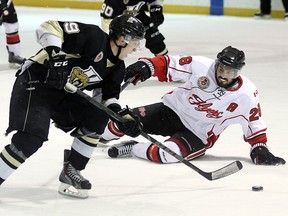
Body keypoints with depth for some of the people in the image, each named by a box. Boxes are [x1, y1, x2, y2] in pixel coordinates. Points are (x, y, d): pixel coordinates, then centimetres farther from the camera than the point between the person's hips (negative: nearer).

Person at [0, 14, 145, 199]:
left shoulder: (117, 67, 4)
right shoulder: (93, 37, -22)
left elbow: (108, 95, 9)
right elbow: (50, 27, -26)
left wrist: (118, 112, -10)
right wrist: (55, 53, -41)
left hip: (64, 93, 9)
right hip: (35, 82, -9)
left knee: (98, 118, -1)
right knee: (32, 137, -23)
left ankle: (70, 171, 8)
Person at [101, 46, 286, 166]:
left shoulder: (246, 95, -15)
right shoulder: (201, 66, -15)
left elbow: (254, 123, -4)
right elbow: (169, 65, -9)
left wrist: (260, 148, -10)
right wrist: (146, 66, -23)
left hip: (198, 135, -2)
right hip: (173, 111, 2)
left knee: (166, 154, -32)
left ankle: (131, 148, -5)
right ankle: (99, 136, 22)